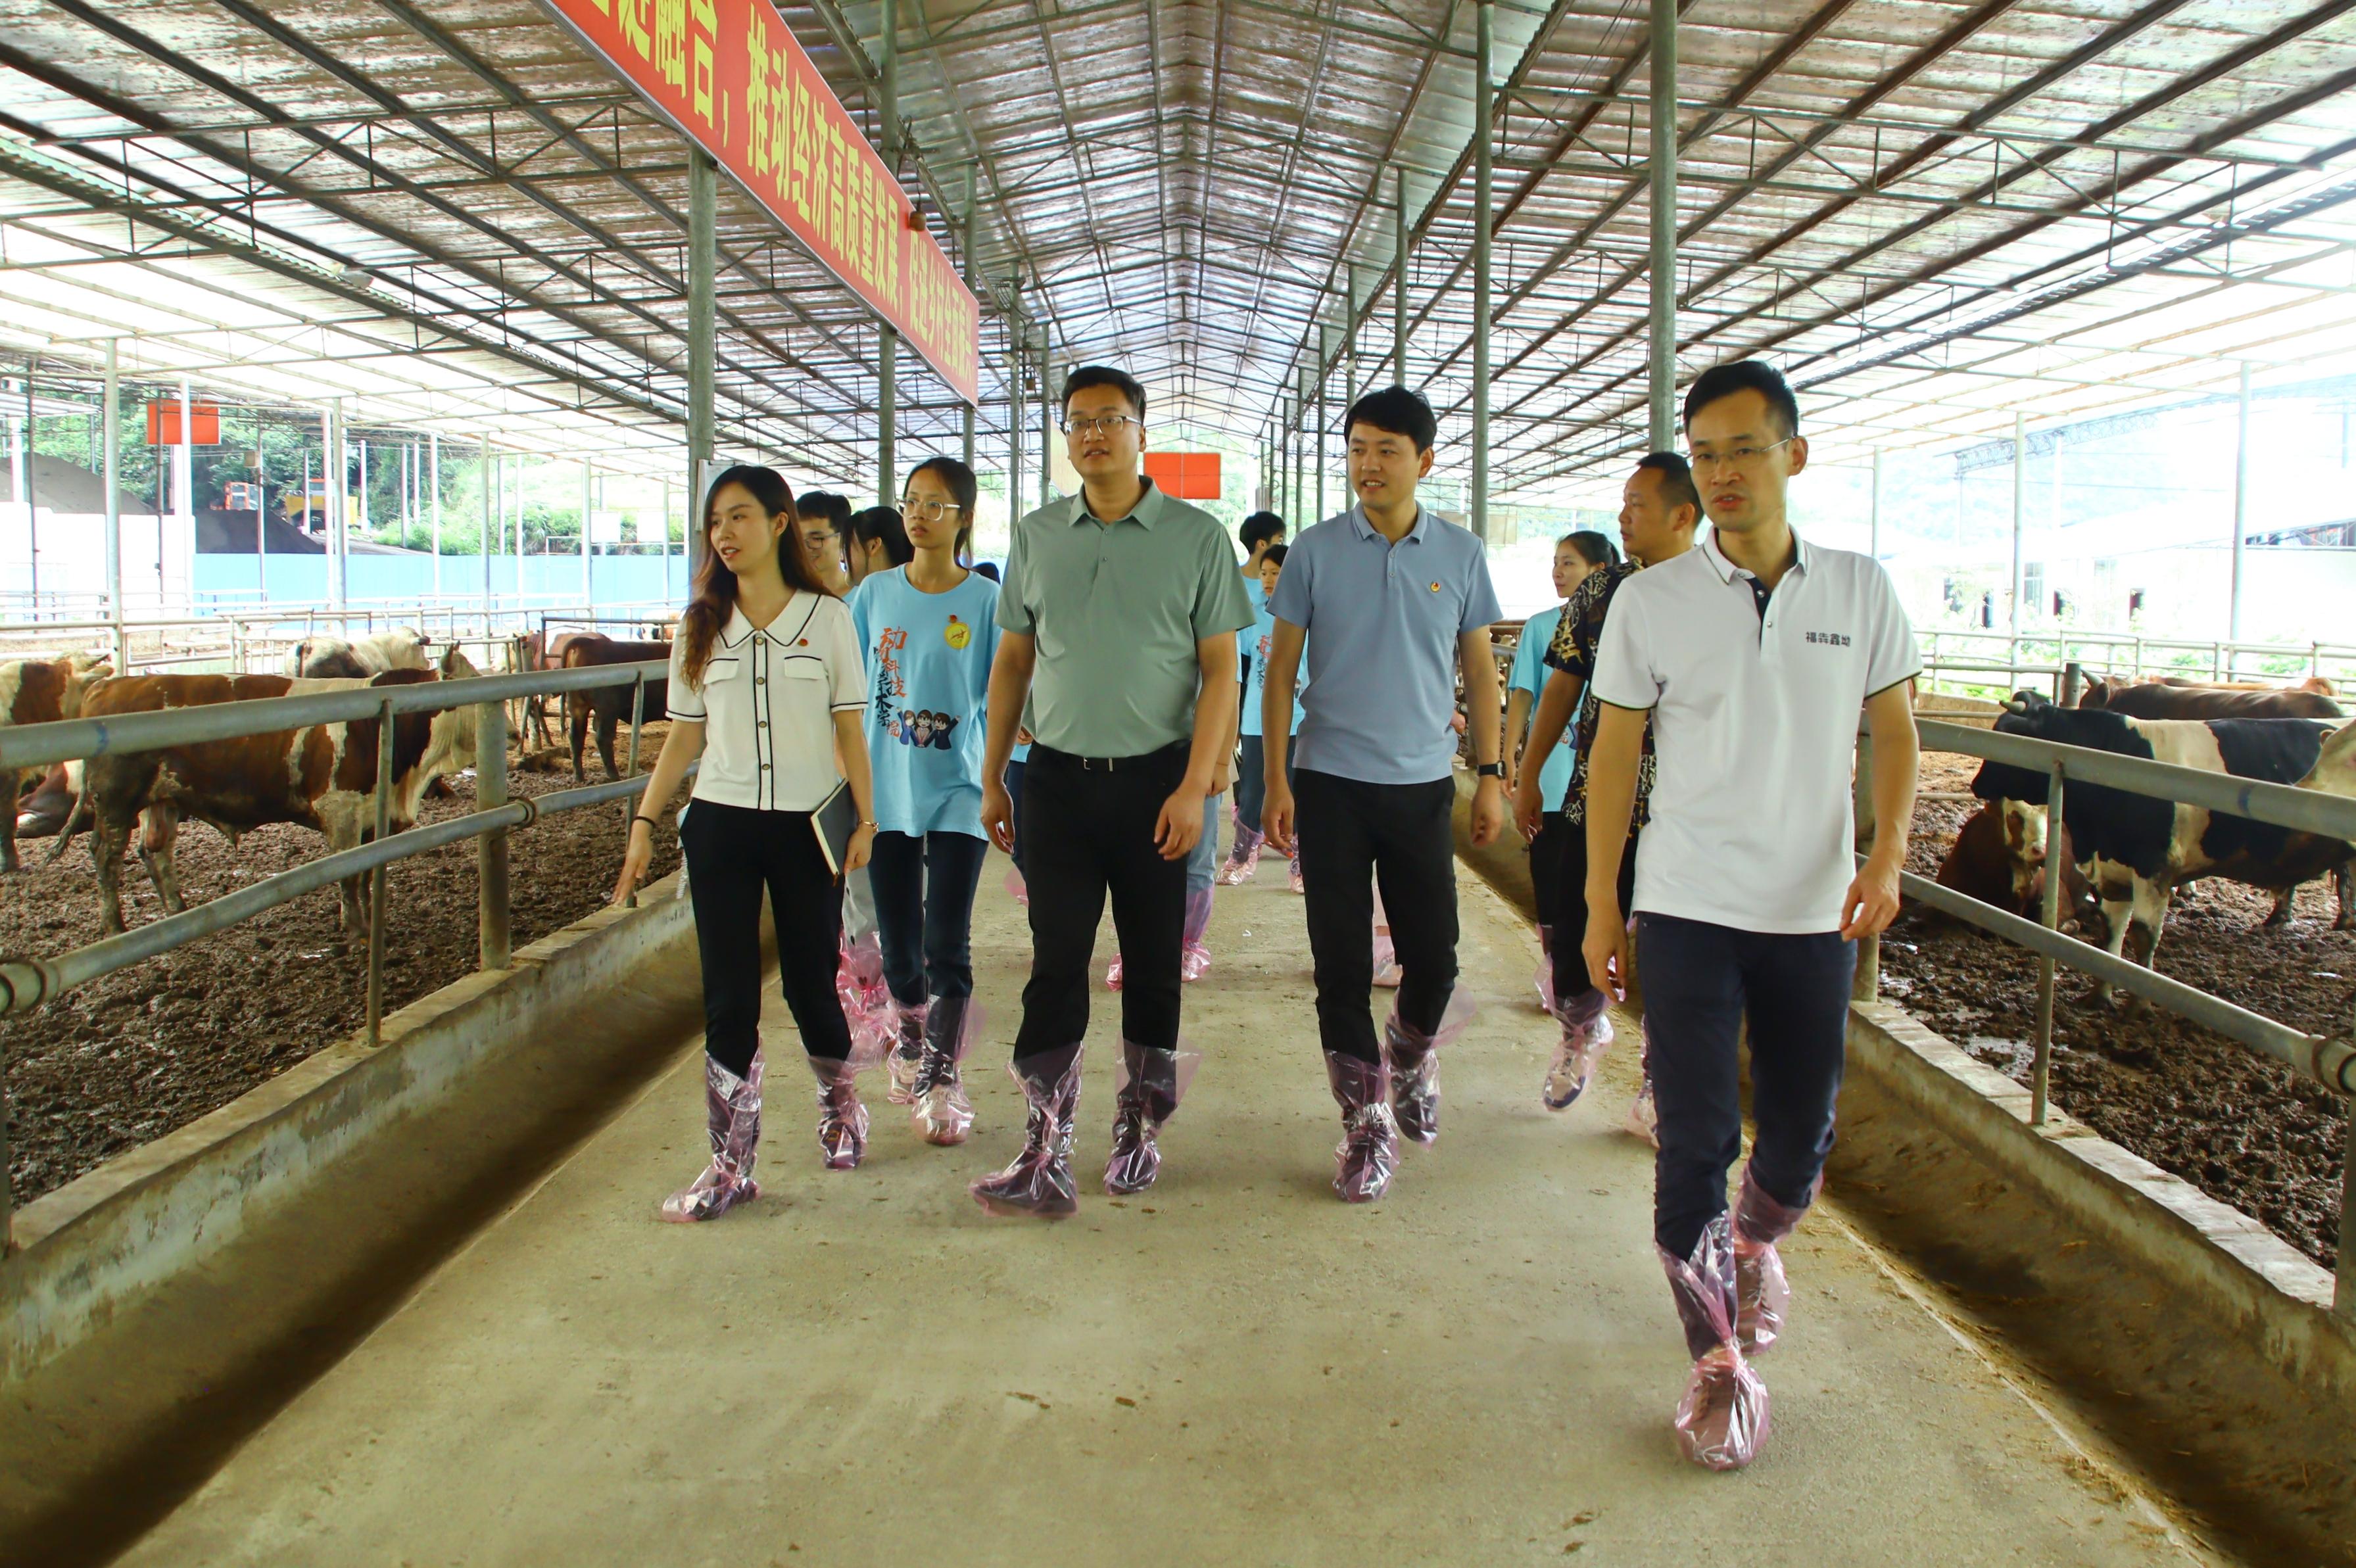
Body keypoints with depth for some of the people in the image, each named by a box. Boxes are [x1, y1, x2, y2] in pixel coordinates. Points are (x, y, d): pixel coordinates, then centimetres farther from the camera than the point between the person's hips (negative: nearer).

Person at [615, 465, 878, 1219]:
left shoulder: (827, 617, 1)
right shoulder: (701, 625, 8)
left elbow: (848, 728, 2)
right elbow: (685, 735, 10)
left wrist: (864, 817, -4)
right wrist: (643, 822, 4)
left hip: (807, 825, -2)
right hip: (720, 824, 2)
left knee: (810, 982, 6)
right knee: (728, 995, 1)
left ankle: (840, 1100, 35)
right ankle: (731, 1165, 9)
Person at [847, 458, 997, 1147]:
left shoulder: (986, 601, -3)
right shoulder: (874, 593, 4)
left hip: (958, 789, -3)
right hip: (887, 788, 3)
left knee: (947, 941, -6)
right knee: (898, 940, 12)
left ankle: (942, 1081, 4)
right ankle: (911, 1044, 35)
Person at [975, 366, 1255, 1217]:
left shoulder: (1196, 537, -1)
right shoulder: (1036, 537, 9)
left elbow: (1220, 669, -3)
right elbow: (1013, 660, 13)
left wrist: (1194, 787, -11)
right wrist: (993, 778, 9)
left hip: (1156, 779, -2)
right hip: (1057, 775, 2)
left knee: (1153, 963, 8)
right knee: (1055, 962, -1)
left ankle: (1140, 1129, 25)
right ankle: (1046, 1155, 3)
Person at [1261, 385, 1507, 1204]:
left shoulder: (1460, 554, 3)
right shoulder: (1316, 551, -1)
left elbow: (1479, 670, 10)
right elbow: (1281, 669, 2)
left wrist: (1491, 775, 5)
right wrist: (1274, 781, -3)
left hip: (1424, 784, 1)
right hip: (1332, 783, -1)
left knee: (1434, 957, 3)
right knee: (1341, 965, 2)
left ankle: (1411, 1056, 35)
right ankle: (1368, 1123, 16)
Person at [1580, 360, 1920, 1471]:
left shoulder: (1861, 590, 1)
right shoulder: (1652, 600, -3)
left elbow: (1894, 731, 8)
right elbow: (1614, 753, 1)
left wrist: (1888, 854, -9)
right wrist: (1599, 906, 1)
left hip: (1815, 911, 2)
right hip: (1687, 909, -2)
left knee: (1801, 1134, 13)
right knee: (1695, 1143, -2)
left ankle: (1754, 1245, 46)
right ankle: (1719, 1359, 14)